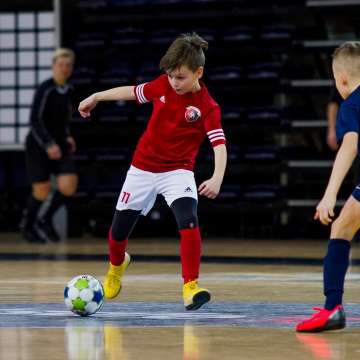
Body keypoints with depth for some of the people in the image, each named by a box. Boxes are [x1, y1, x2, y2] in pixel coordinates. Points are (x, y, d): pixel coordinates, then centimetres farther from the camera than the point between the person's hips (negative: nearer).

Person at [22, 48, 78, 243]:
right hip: (38, 146, -6)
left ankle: (46, 220, 13)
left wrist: (67, 137, 8)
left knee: (68, 185, -11)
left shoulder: (68, 90, 5)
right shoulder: (45, 89, -16)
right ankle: (28, 226, 27)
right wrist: (48, 145, -28)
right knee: (42, 192, -1)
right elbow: (35, 120, -21)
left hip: (59, 145, 6)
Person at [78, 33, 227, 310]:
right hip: (143, 169, 4)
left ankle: (191, 287, -28)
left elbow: (219, 144, -27)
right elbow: (134, 92, 10)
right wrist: (96, 97, 18)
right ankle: (117, 265, 47)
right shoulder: (162, 86, -7)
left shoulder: (207, 107, -19)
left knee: (189, 222, -29)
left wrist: (217, 178, -43)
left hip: (178, 171, -3)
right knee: (119, 230, 12)